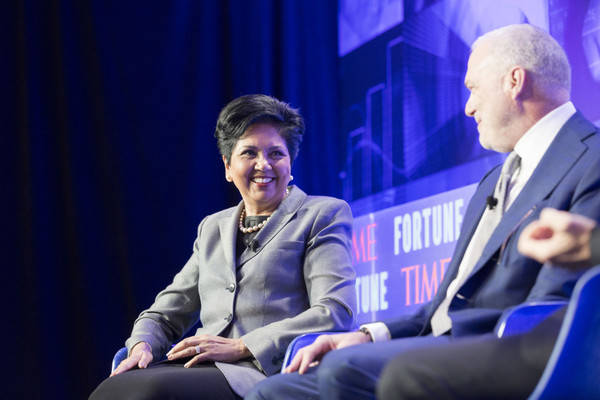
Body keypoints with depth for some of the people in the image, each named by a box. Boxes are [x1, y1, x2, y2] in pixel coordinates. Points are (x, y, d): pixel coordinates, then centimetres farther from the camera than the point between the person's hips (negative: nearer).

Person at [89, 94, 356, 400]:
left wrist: (239, 347, -13)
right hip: (204, 370, 5)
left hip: (266, 375, -5)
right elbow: (165, 314, 27)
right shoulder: (212, 228, 27)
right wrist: (142, 345, 1)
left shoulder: (324, 215, 9)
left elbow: (336, 313, -6)